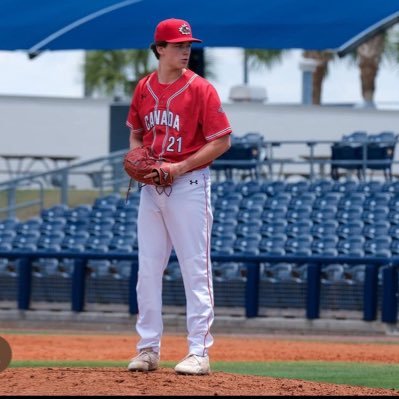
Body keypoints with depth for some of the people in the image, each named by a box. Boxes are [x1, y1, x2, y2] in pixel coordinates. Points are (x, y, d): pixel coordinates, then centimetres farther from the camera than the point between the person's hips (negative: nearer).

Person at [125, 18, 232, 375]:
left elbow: (222, 141, -10)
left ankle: (199, 352, -3)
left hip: (189, 185, -6)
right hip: (151, 187, 6)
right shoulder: (144, 88, 7)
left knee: (196, 270, -4)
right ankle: (149, 348, 15)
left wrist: (180, 167, -17)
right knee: (148, 269, 8)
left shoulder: (200, 89, -8)